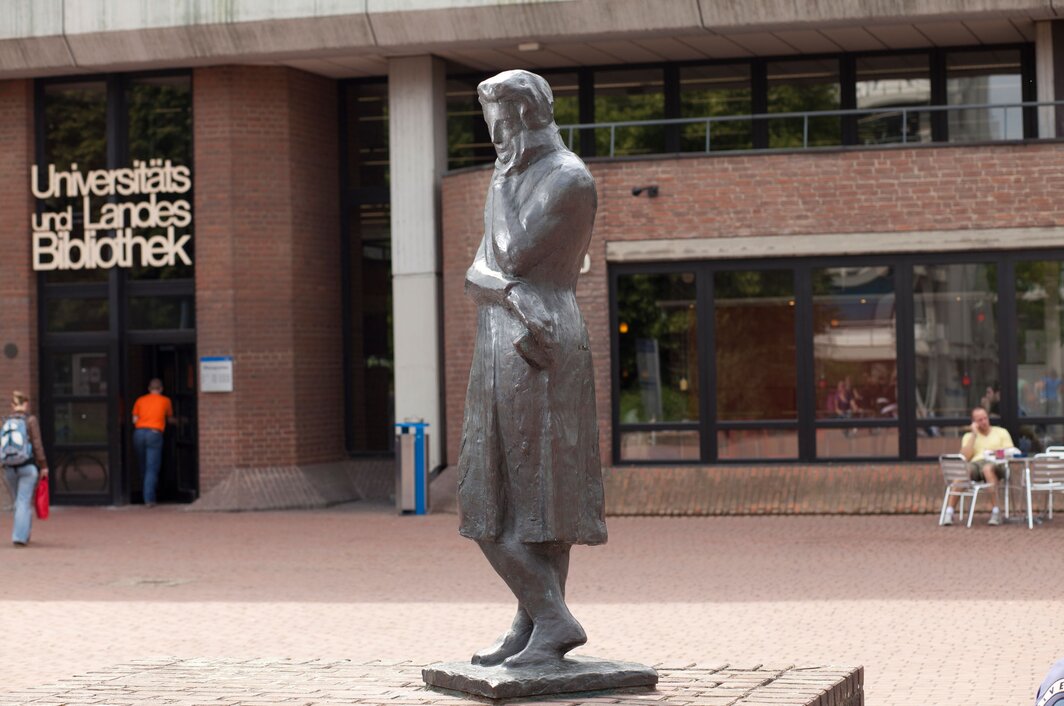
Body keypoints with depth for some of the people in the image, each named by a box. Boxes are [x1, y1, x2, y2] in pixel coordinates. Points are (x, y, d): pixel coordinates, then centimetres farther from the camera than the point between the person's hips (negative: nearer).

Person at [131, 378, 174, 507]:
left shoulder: (140, 400, 17)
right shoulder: (165, 401, 13)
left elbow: (134, 420, 10)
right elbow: (169, 419, 27)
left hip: (139, 432, 2)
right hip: (155, 433, -2)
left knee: (143, 467, 13)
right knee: (152, 469, -3)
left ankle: (148, 497, 17)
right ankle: (149, 499, -11)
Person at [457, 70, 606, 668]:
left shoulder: (569, 179, -8)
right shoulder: (510, 181, 19)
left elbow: (517, 254, -15)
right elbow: (477, 272, 12)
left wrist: (503, 186, -2)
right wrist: (509, 294, -10)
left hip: (544, 353, -9)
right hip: (498, 349, 9)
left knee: (541, 494, -8)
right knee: (491, 507, 6)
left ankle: (548, 624, -4)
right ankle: (539, 624, 7)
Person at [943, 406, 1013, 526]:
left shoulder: (1001, 432, 21)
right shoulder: (969, 436, 23)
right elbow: (965, 457, 5)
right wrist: (974, 435, 6)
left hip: (994, 464, -2)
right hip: (974, 463, 2)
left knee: (988, 468, -41)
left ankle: (996, 511, -45)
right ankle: (949, 512, -38)